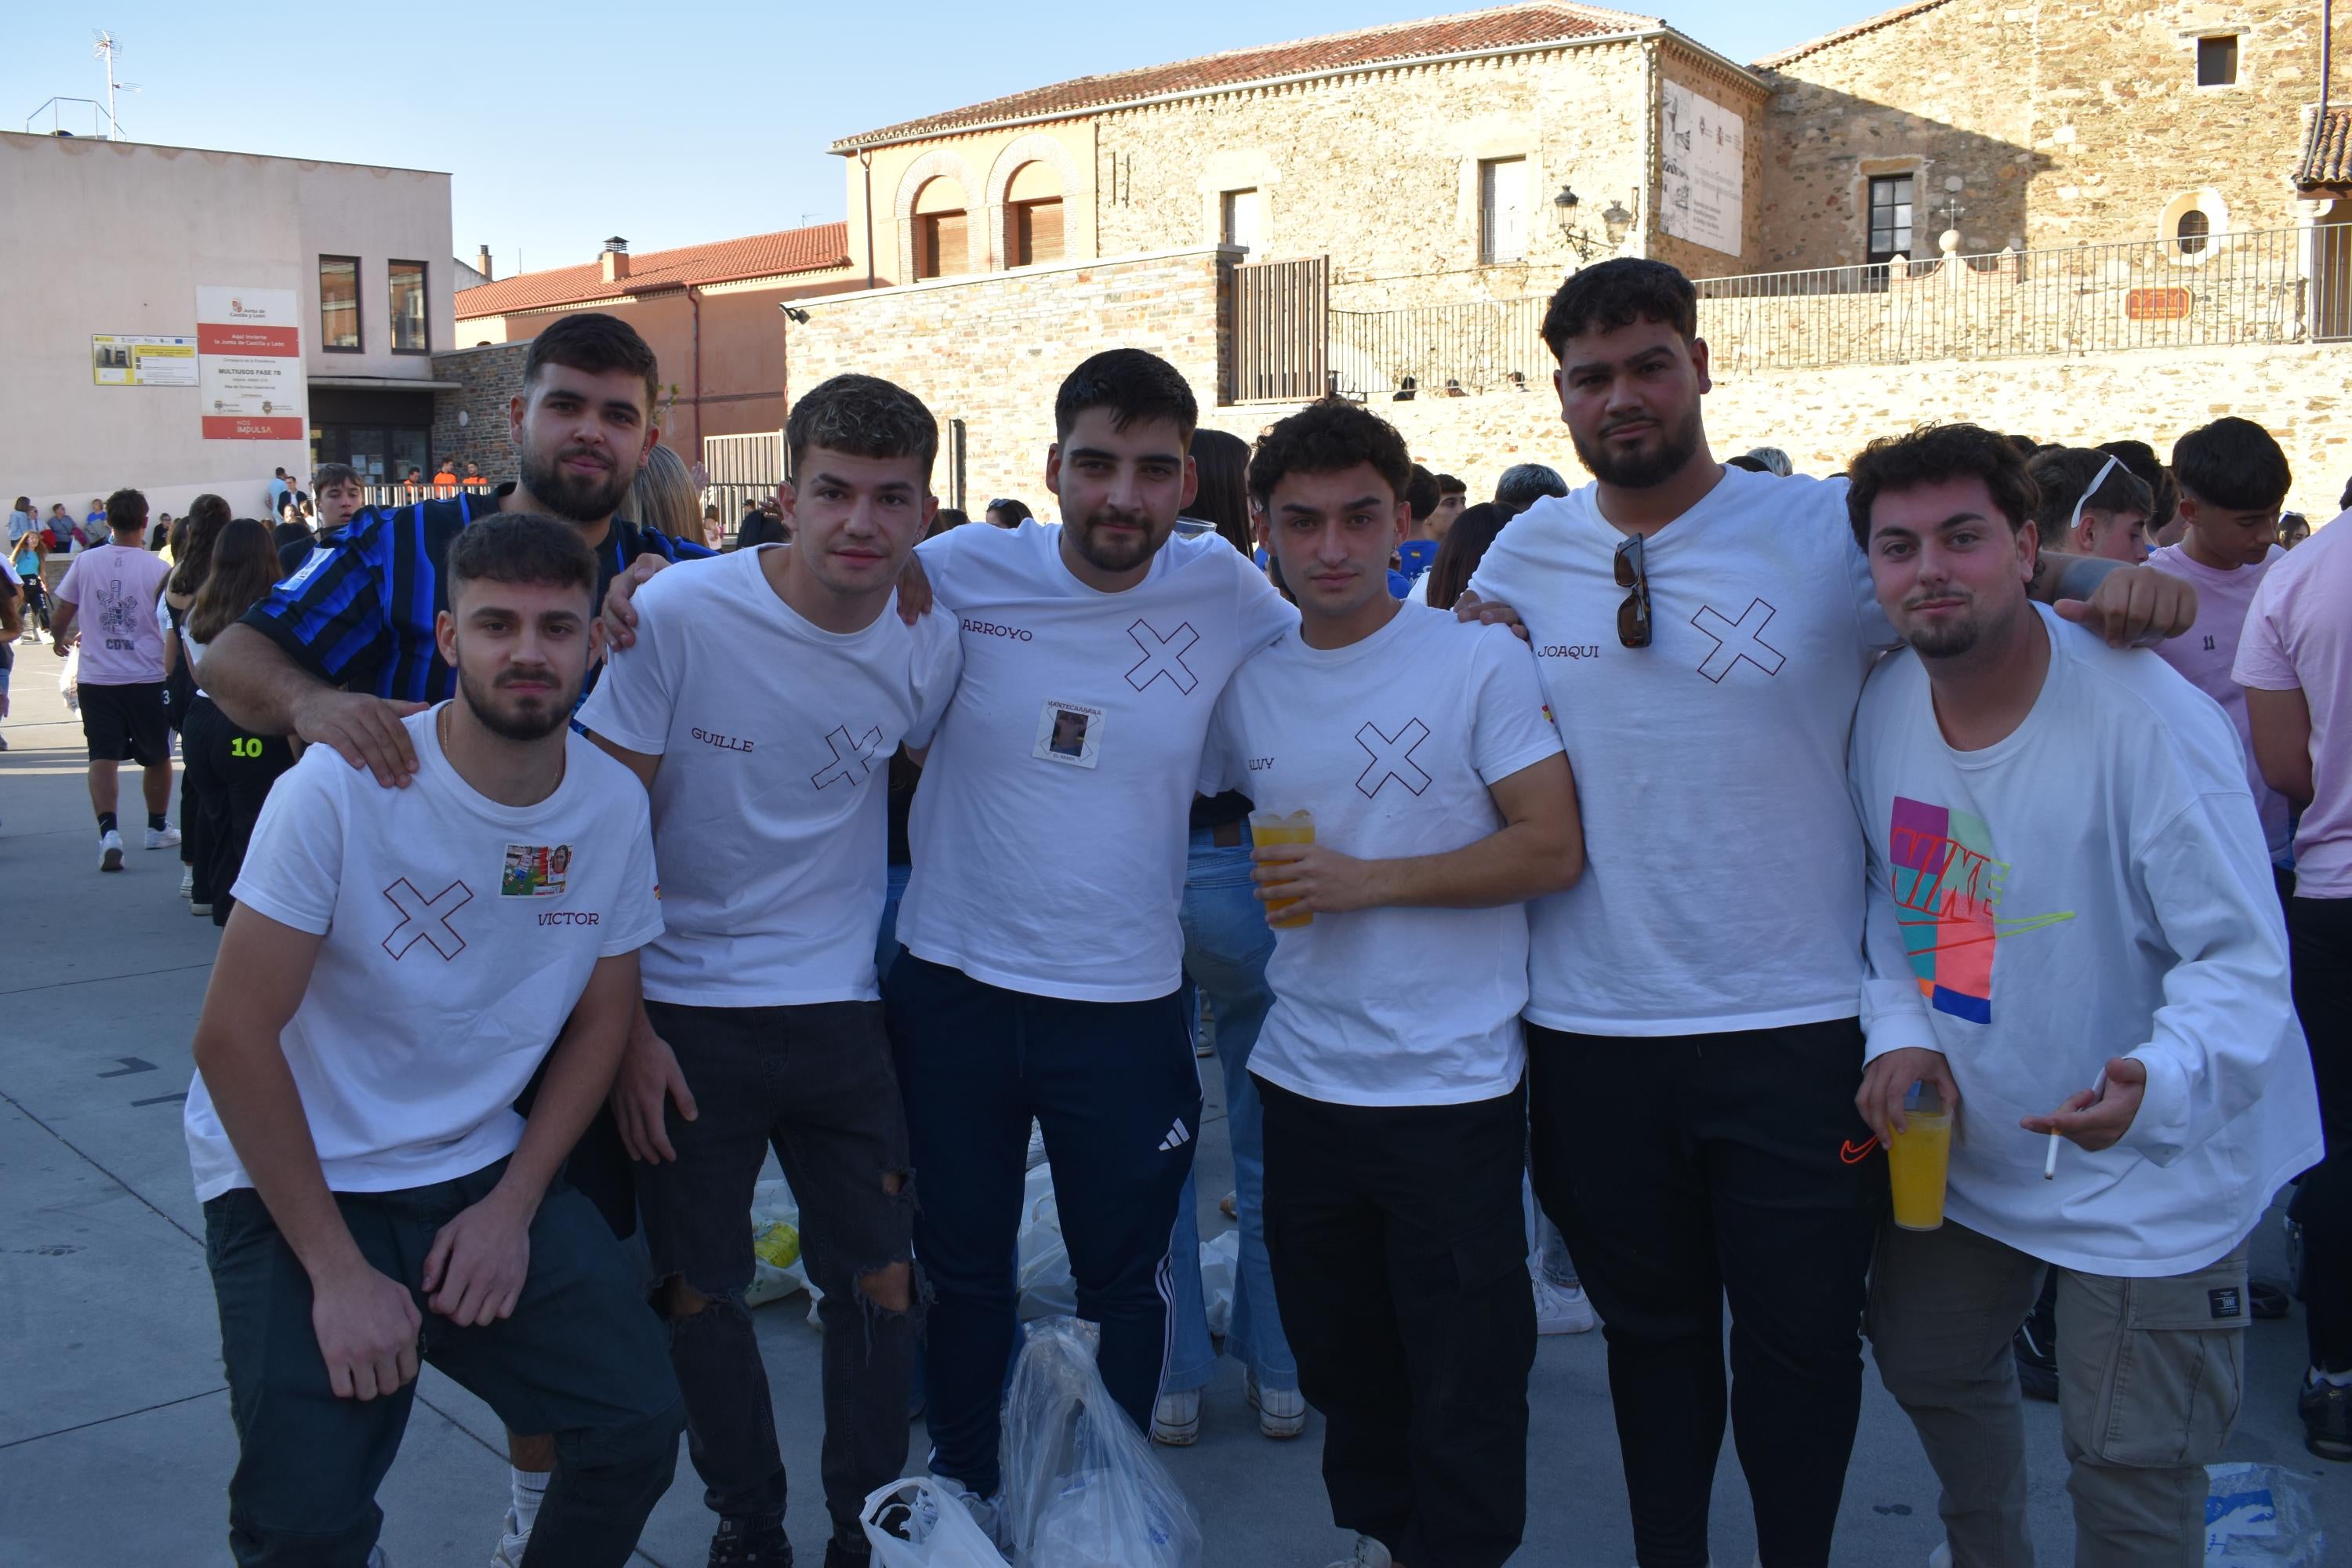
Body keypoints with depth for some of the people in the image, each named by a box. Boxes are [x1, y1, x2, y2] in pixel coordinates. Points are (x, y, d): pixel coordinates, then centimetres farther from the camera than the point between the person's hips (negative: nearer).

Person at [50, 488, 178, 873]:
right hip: (148, 678, -1)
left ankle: (108, 831, -18)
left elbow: (63, 613, 6)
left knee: (103, 756, 1)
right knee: (157, 756, 16)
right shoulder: (159, 569, -9)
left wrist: (60, 640, 27)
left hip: (97, 678, 1)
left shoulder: (85, 562, -2)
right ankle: (157, 828, 30)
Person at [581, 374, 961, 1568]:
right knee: (698, 1292, 9)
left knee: (879, 1281, 6)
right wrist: (625, 1026, -10)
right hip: (685, 1010, -2)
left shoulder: (930, 642, -5)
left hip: (842, 1007, 2)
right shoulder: (679, 613, -15)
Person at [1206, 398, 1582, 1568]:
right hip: (1304, 1079, 5)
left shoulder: (1480, 660, -9)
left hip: (1453, 1087, -4)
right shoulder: (1248, 682, 4)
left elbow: (1553, 849, -14)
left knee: (1463, 1388, 4)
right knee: (1340, 1360, 20)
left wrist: (1368, 880, -18)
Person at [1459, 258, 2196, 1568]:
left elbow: (2004, 581, 0)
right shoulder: (1524, 556, 3)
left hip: (1795, 1028, -2)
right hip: (1590, 1030, 3)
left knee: (1800, 1339, 12)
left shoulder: (1831, 529, -6)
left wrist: (2114, 586, -22)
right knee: (1649, 1331, 19)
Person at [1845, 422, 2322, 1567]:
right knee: (1924, 1359, 23)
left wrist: (2159, 1081, -42)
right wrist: (1898, 1030, -8)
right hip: (1961, 1137, 6)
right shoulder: (1883, 706, -5)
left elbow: (2244, 956, -24)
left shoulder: (2147, 718, -25)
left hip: (2149, 1171, -6)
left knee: (2127, 1472, 2)